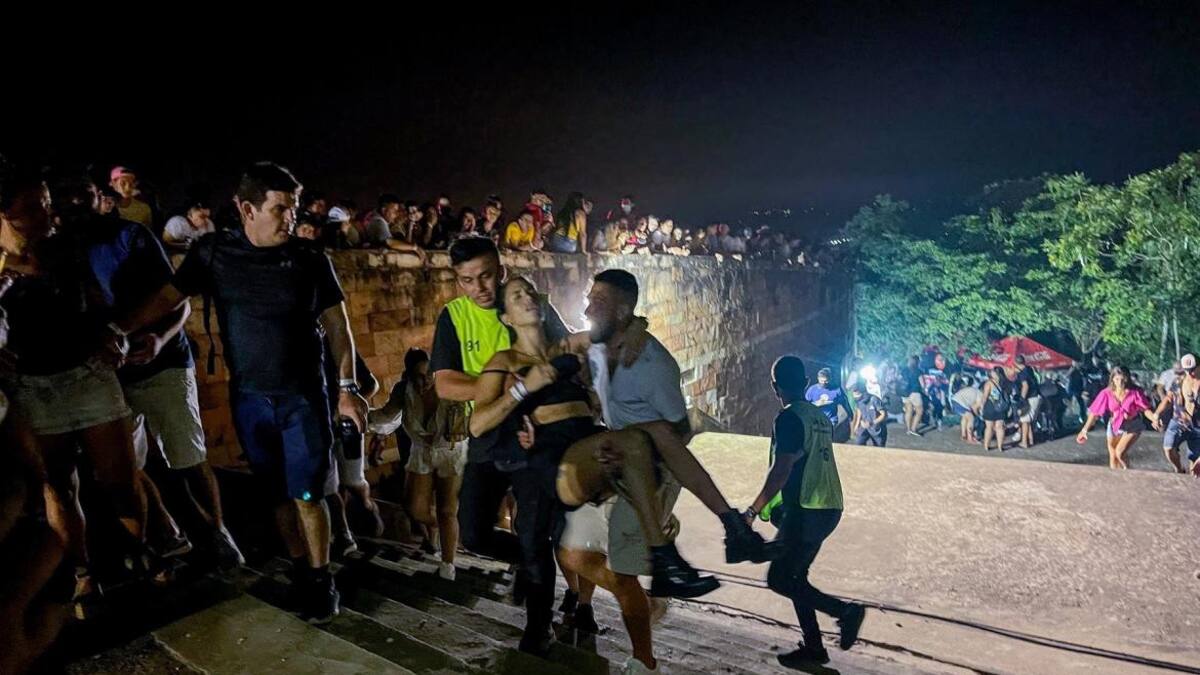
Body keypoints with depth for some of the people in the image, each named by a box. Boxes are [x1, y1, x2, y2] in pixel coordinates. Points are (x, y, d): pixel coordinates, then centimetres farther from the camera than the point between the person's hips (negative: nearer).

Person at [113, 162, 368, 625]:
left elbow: (337, 326, -2)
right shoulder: (213, 252, -2)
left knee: (308, 493, -2)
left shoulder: (311, 260, -5)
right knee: (277, 493, 10)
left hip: (303, 396, -2)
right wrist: (120, 328, -7)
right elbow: (168, 298, 5)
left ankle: (321, 580, 13)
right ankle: (299, 571, 25)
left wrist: (347, 387, -8)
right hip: (248, 398, 2)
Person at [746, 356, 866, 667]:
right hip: (828, 508, 9)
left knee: (779, 579, -1)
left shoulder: (788, 418, -14)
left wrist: (753, 511, -15)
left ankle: (844, 610, -7)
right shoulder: (821, 416, 13)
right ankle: (812, 647, 19)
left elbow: (781, 471, -20)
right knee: (795, 576, 16)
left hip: (806, 512, -9)